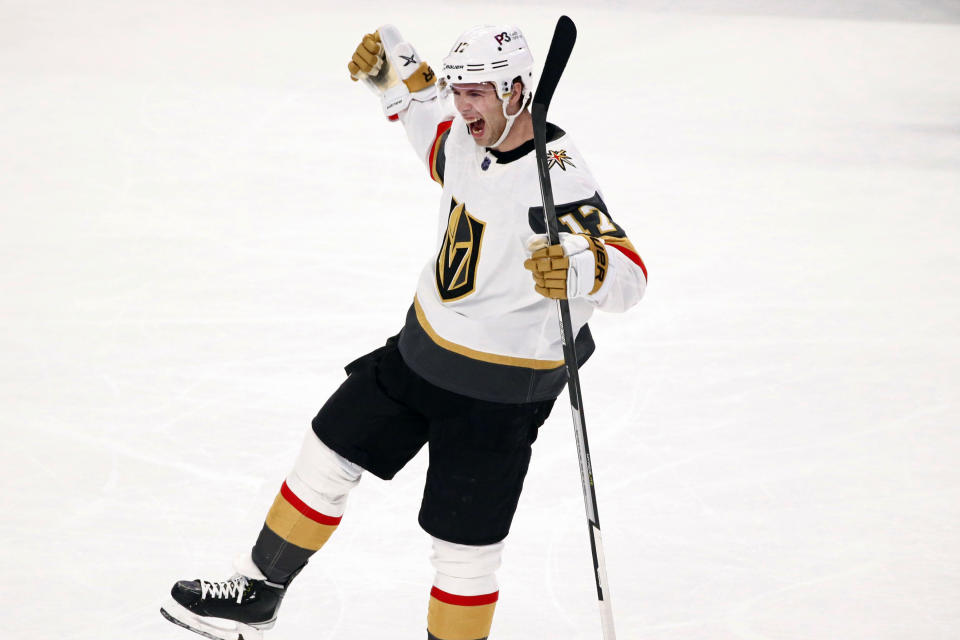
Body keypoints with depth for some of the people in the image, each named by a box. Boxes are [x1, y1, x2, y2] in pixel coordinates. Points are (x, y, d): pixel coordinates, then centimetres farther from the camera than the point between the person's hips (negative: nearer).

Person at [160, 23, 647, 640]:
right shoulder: (470, 139, -3)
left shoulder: (558, 178, -27)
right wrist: (396, 69, 5)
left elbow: (630, 276, -35)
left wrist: (580, 269, -56)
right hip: (422, 350, 8)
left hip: (498, 393, -8)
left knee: (466, 544, -3)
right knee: (329, 453, 17)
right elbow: (432, 123, 23)